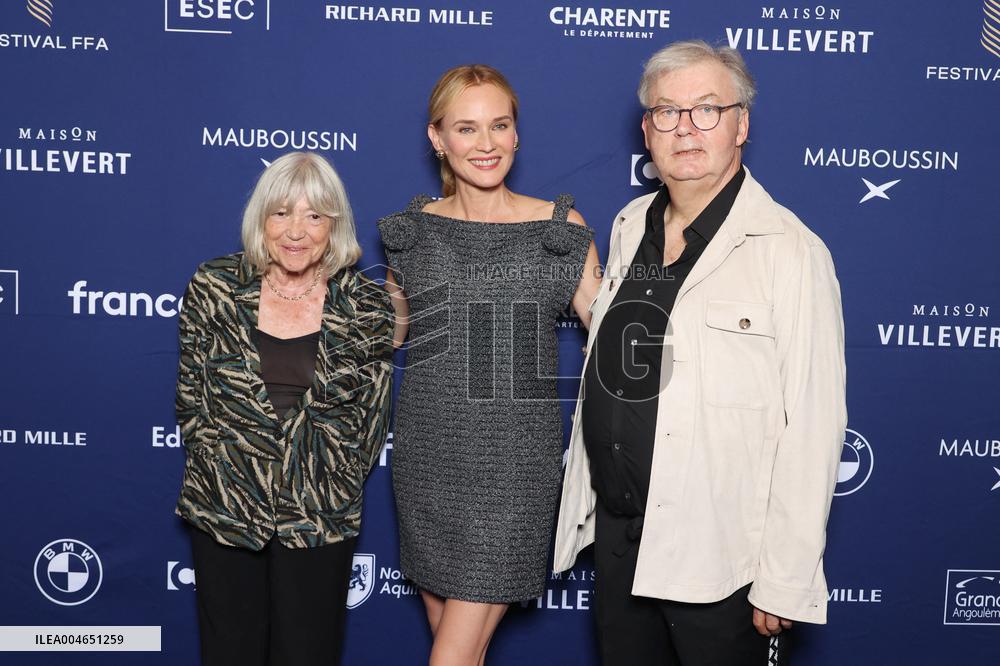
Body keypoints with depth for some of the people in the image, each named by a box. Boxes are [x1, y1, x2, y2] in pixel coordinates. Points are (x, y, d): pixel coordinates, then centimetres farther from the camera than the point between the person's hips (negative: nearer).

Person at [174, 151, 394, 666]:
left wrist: (322, 485, -6)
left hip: (319, 519, -1)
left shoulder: (366, 305, -5)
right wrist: (231, 474, -4)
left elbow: (369, 417, -1)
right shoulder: (213, 286, -2)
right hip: (223, 508, 1)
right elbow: (190, 398, 2)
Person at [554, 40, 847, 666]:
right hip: (617, 534, 6)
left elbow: (812, 427, -16)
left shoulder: (789, 251, -15)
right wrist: (584, 507, 13)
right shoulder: (629, 227, 6)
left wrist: (784, 583, -16)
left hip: (722, 564, -6)